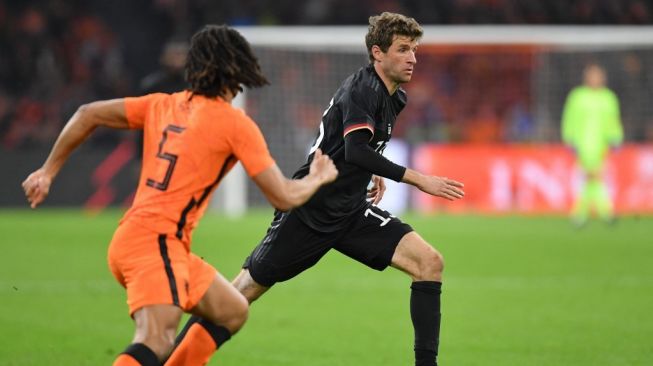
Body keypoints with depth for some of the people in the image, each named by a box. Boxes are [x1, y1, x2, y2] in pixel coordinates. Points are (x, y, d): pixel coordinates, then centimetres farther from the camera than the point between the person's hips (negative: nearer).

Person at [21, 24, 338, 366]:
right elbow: (283, 197, -2)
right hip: (155, 244, -9)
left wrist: (48, 170, 26)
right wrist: (317, 178, 18)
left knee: (233, 312, 19)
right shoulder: (235, 123, -5)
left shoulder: (163, 105, 14)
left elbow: (88, 115, 18)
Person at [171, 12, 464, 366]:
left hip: (352, 211, 8)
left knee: (429, 262, -10)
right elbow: (355, 151, -33)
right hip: (310, 209, -8)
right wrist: (417, 179, -34)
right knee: (249, 287, 1)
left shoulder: (394, 97, 9)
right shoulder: (362, 88, -17)